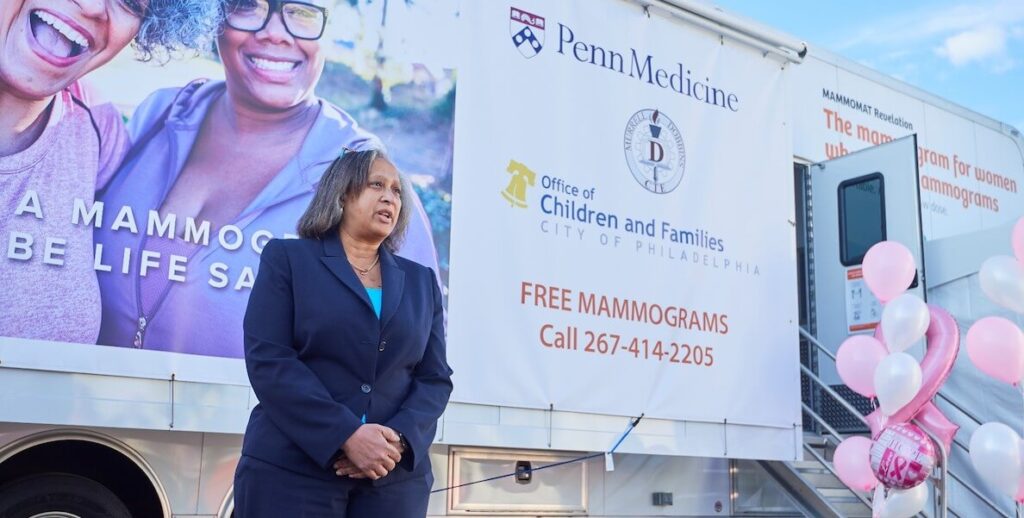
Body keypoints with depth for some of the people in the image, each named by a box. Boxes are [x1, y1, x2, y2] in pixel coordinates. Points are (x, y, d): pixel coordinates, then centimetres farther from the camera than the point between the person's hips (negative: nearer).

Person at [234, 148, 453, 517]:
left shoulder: (421, 281, 14)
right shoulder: (287, 258, 4)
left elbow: (435, 377, 8)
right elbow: (268, 360, -7)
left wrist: (399, 441, -11)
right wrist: (345, 436, -17)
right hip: (291, 470, -3)